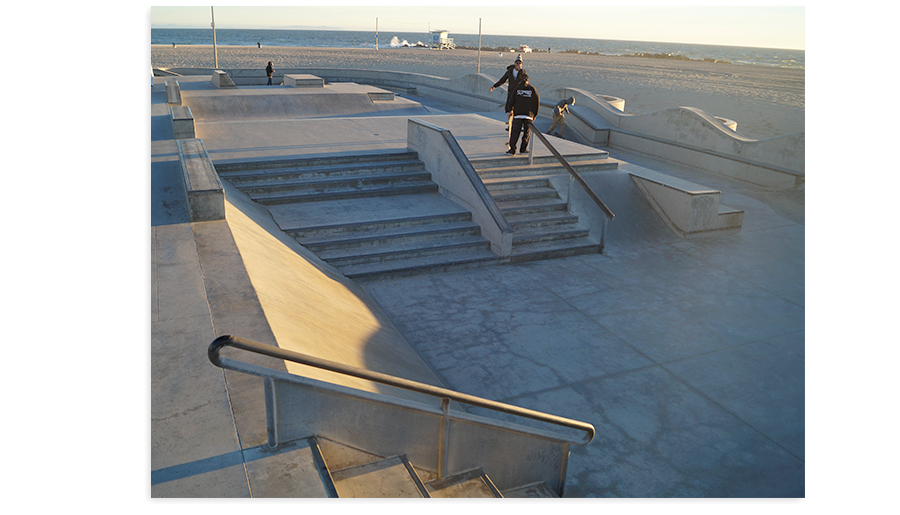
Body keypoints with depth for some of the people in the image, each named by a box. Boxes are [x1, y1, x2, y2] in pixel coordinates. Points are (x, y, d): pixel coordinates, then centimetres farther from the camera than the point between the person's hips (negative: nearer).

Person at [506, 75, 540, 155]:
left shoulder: (517, 89, 3)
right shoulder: (532, 89, 4)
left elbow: (512, 100, 1)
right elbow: (537, 102, 2)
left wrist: (510, 110, 19)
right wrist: (535, 115, 10)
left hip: (518, 114, 0)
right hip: (529, 115, 0)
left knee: (515, 132, 1)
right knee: (527, 132, 14)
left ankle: (512, 150, -8)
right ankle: (523, 149, 16)